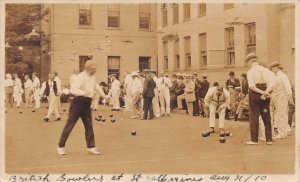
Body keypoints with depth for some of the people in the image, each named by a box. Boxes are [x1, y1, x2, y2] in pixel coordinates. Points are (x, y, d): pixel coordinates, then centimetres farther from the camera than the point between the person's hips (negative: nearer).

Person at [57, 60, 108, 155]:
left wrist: (103, 95, 34)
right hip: (78, 102, -8)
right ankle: (61, 146, 8)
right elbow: (73, 89, -31)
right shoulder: (80, 77, -18)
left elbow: (96, 86, 29)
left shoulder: (92, 77, 9)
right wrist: (83, 92, -47)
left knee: (89, 126, 7)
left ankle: (91, 147, 15)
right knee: (70, 125, -2)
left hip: (87, 104, 8)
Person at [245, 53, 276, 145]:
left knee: (254, 116, 3)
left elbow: (251, 86, -19)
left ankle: (254, 140, 5)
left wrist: (262, 92, -17)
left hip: (255, 94, -5)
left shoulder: (250, 71, -8)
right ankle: (269, 139, 14)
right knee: (266, 116, 11)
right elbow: (272, 82, -8)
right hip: (265, 95, 5)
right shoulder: (265, 70, 5)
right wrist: (266, 92, -16)